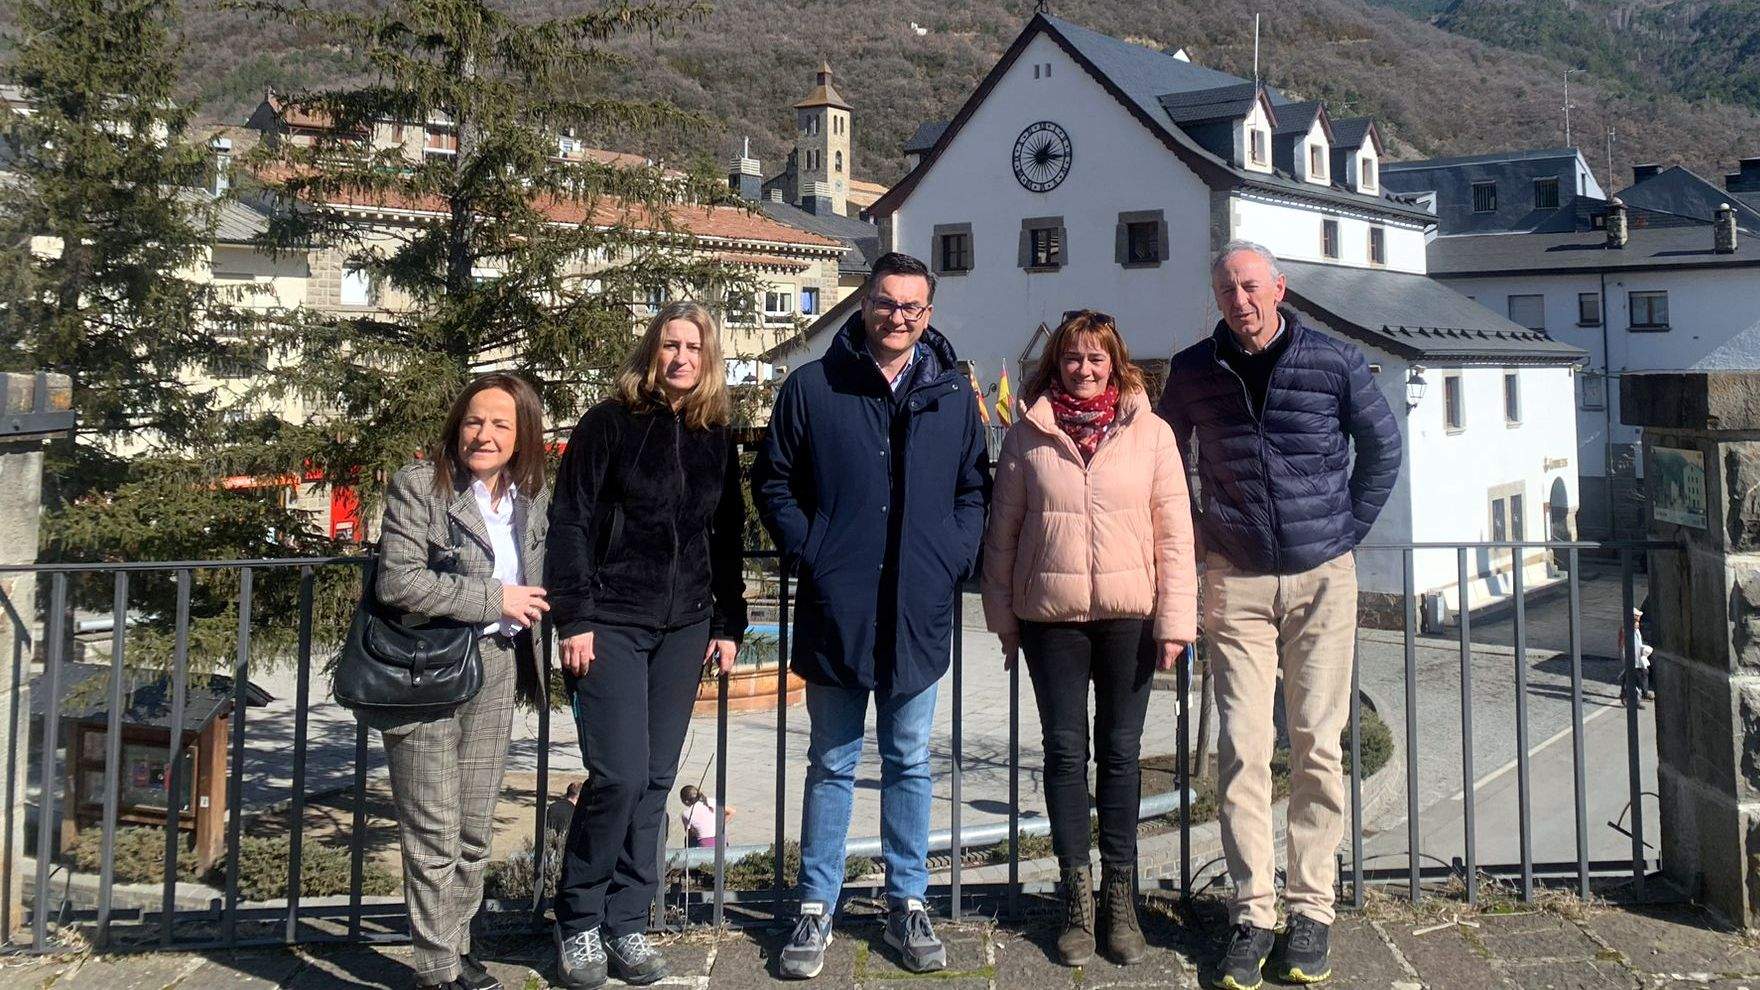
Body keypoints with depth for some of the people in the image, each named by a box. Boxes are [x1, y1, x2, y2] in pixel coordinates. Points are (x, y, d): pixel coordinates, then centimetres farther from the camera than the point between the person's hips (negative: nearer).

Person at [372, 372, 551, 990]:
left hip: (497, 672, 6)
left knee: (475, 832, 12)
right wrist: (493, 599, -17)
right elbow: (397, 581, -20)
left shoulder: (534, 497, 9)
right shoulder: (419, 486, -10)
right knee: (434, 835, 0)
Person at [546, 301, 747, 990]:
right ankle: (578, 925, 7)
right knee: (619, 776, -11)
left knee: (655, 780, 6)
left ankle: (626, 925, 17)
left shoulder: (716, 438, 11)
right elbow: (570, 524, -5)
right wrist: (573, 621, -11)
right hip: (611, 623, -4)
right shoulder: (610, 423, -2)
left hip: (684, 629, 4)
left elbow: (727, 537, 15)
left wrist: (729, 623, 10)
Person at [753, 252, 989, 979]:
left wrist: (954, 559, -1)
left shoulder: (954, 394, 7)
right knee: (832, 764, 9)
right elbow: (772, 482, 4)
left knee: (909, 762, 13)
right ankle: (817, 908, 20)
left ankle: (907, 904, 25)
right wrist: (809, 553, -6)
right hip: (836, 611, -2)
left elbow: (974, 488, 13)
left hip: (920, 613, 2)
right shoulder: (812, 388, 0)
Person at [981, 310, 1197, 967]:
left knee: (1120, 752, 8)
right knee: (1065, 750, 5)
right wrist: (1003, 618, 5)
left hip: (1129, 616, 0)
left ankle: (1120, 897, 19)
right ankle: (1077, 898, 15)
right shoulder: (1027, 436, 4)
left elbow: (1174, 533, 1)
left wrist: (1176, 619, -4)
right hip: (1051, 616, 0)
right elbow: (1002, 532, 7)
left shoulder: (1151, 433, 3)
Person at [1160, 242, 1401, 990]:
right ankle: (1252, 914, 5)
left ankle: (1311, 908, 13)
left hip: (1322, 577, 0)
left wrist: (1349, 530, 4)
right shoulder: (1193, 371, 3)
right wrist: (1196, 534, 8)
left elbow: (1382, 448, 10)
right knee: (1242, 750, -3)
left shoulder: (1335, 362, -1)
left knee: (1317, 746, 3)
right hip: (1236, 582, 1)